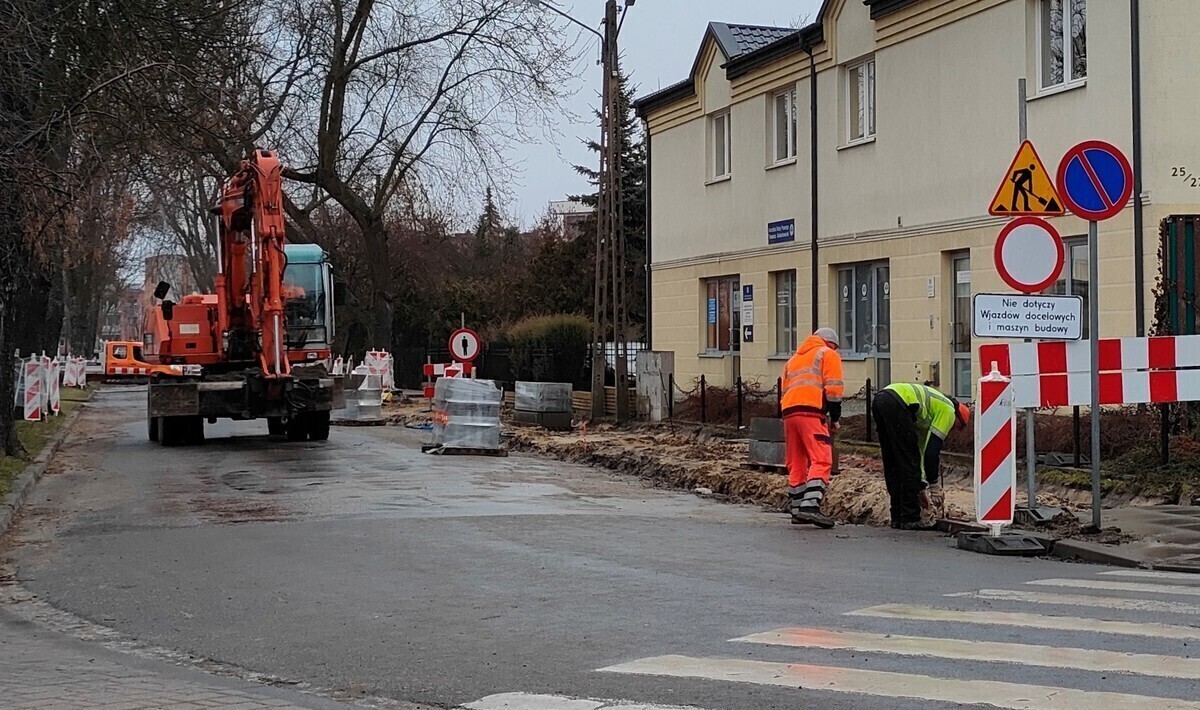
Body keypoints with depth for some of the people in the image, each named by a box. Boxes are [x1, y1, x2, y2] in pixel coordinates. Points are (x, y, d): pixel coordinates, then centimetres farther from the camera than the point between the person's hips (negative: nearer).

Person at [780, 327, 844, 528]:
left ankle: (797, 511, 13)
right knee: (821, 461, -11)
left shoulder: (794, 359, 32)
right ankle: (810, 505, -26)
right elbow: (833, 389, -1)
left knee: (796, 465, 12)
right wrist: (834, 418, 4)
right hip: (812, 413, -7)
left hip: (788, 413, 7)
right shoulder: (828, 355, 12)